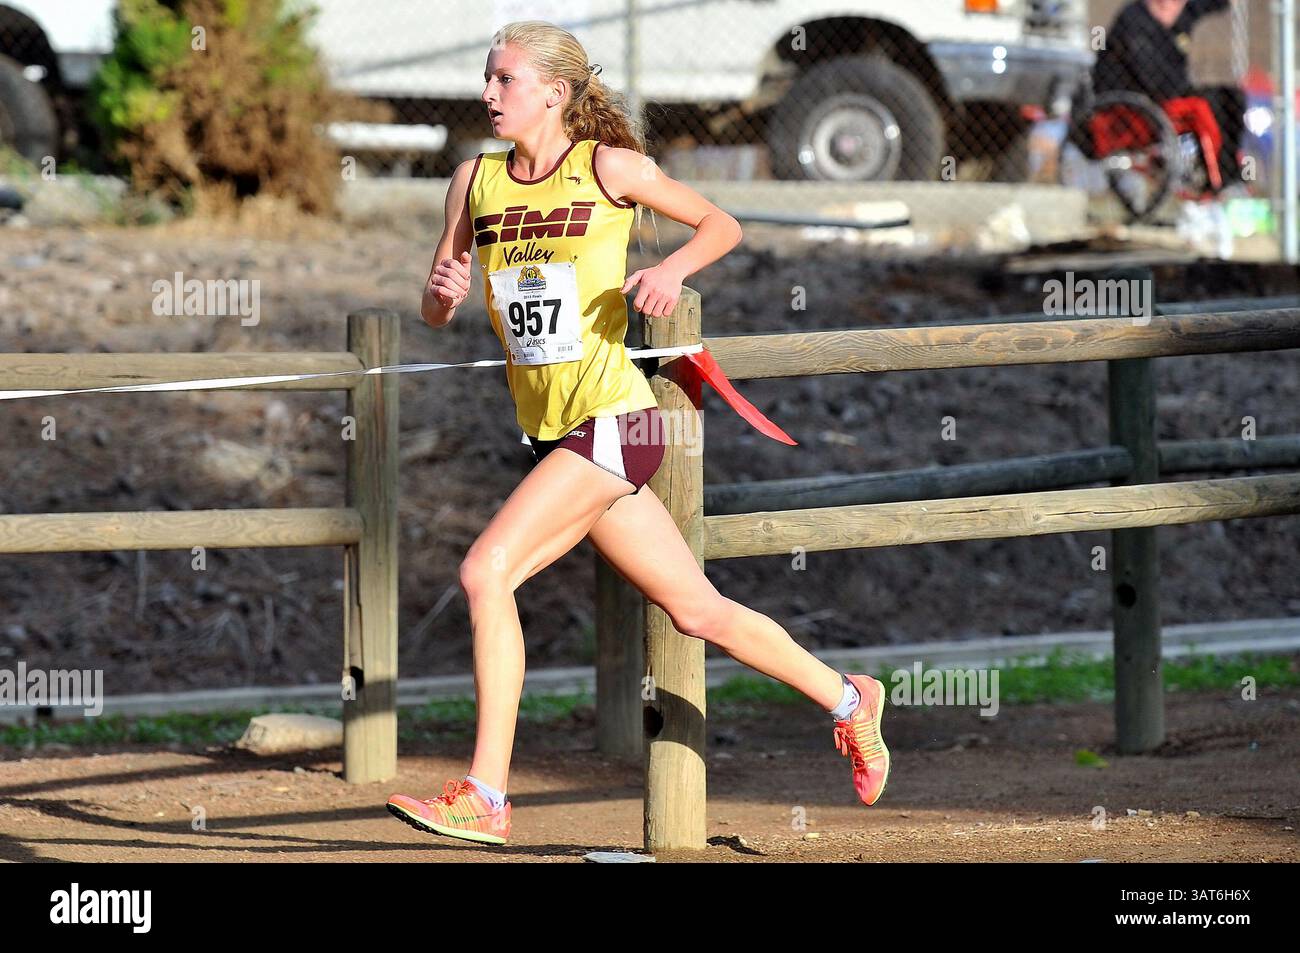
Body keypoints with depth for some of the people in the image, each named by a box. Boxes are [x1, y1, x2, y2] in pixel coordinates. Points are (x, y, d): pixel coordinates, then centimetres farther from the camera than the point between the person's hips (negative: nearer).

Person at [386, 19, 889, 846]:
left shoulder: (609, 168, -5)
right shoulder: (477, 180, 9)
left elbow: (723, 225, 6)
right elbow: (435, 312, 12)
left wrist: (671, 270, -13)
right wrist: (444, 289, -11)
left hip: (612, 420, -6)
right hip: (554, 435, 6)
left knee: (487, 570, -20)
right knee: (696, 609, 13)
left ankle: (485, 798, -18)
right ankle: (848, 700, 33)